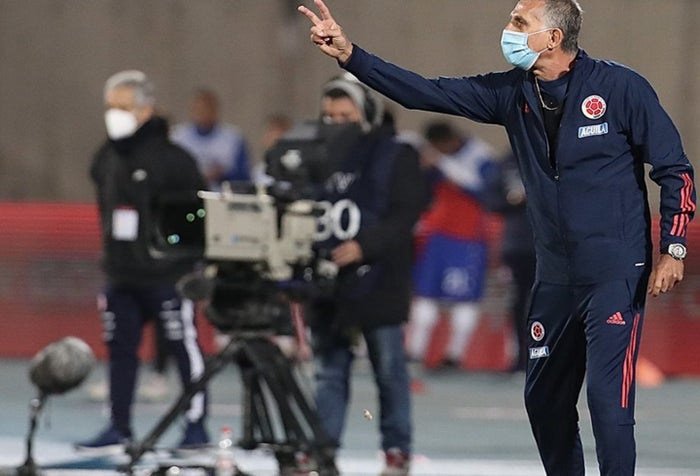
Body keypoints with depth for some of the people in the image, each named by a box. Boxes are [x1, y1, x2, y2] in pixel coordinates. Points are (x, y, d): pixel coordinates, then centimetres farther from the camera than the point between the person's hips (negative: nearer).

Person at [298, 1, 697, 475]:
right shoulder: (513, 93, 4)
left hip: (617, 275, -6)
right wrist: (350, 55, -4)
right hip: (556, 276, 6)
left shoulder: (620, 87, -10)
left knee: (607, 393, -14)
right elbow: (427, 93, 3)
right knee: (544, 399, 10)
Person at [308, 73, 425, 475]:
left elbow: (405, 215, -12)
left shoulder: (395, 156, -4)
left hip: (379, 281, -4)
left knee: (390, 370, 4)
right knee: (329, 371, 6)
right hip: (328, 281, 4)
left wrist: (364, 246, -24)